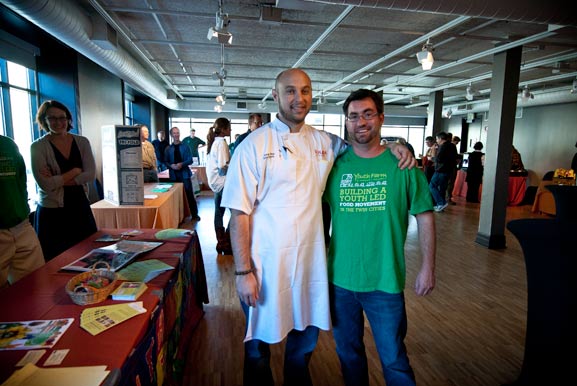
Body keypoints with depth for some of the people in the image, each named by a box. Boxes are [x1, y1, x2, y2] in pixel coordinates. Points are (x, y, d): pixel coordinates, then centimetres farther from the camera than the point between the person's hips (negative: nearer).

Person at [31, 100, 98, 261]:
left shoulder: (82, 142, 3)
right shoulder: (38, 147, -6)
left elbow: (90, 175, -7)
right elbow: (45, 184, -15)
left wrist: (58, 180, -13)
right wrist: (75, 171, -10)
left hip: (80, 208, 3)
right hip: (52, 213, -3)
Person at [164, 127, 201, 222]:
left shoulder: (185, 147, 4)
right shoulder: (168, 149, 8)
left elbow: (190, 160, -1)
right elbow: (165, 162, 7)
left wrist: (182, 164, -18)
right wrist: (171, 165, -13)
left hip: (185, 173, -2)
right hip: (174, 174, 2)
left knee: (190, 194, -1)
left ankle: (194, 214, 6)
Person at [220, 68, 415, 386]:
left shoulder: (325, 143, 5)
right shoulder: (254, 145, -9)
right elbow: (239, 213, -11)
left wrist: (394, 146, 1)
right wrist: (243, 272, -13)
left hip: (311, 262, 4)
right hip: (266, 264, -3)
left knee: (305, 341, 22)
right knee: (258, 343, 16)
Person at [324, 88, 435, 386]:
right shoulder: (335, 165, -1)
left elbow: (424, 217, -1)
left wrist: (428, 268, -4)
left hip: (385, 282, -2)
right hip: (339, 279, 2)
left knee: (394, 360, 13)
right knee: (348, 353, 21)